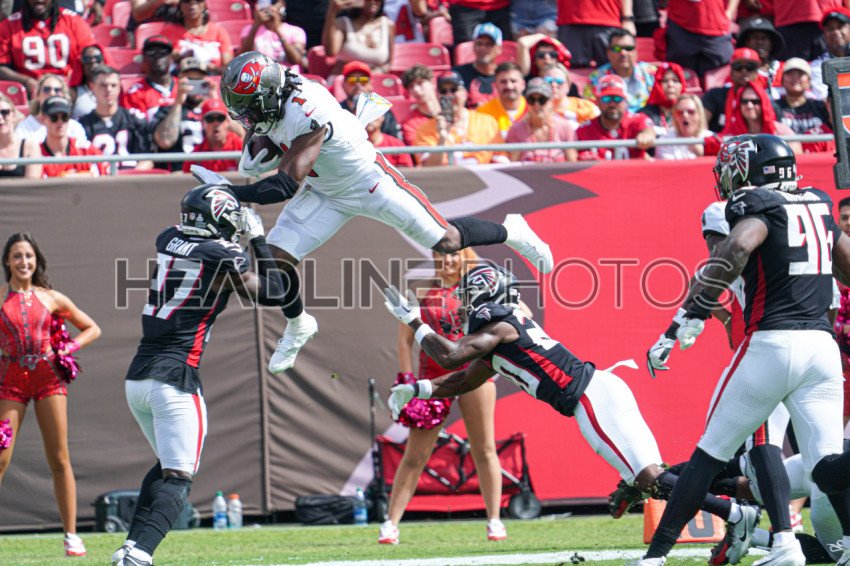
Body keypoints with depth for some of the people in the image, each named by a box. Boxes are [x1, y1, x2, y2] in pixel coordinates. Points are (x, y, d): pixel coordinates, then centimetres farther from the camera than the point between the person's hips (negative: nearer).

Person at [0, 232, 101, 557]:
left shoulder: (51, 299, 9)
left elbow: (92, 329, 17)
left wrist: (69, 348, 2)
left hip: (48, 378, 1)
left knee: (59, 460, 0)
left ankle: (71, 535, 3)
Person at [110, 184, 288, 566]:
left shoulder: (168, 241, 10)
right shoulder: (224, 258, -8)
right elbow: (272, 294, 5)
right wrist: (258, 240, 11)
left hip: (137, 377, 7)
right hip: (175, 378, -7)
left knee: (167, 465, 22)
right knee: (179, 478, -5)